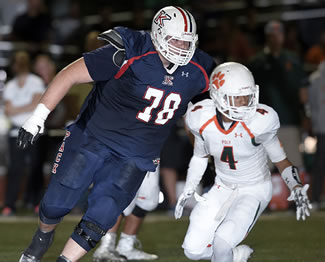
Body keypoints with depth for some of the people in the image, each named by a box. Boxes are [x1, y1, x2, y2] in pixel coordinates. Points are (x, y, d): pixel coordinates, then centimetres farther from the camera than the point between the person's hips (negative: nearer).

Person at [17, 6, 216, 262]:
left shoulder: (199, 71, -9)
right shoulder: (130, 54, -22)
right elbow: (71, 75, -17)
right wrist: (38, 116, -18)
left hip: (136, 155, 2)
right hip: (93, 137, -2)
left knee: (101, 218, -11)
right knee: (56, 204, 6)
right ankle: (44, 236, 40)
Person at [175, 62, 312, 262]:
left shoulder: (259, 122, -26)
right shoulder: (201, 119, -15)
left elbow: (281, 161, -10)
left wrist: (297, 188, -25)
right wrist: (188, 190, 6)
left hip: (255, 190, -4)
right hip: (223, 188, 5)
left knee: (223, 241, -26)